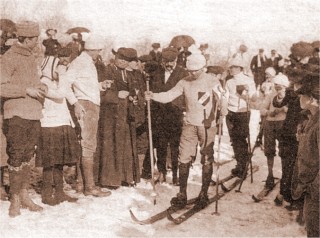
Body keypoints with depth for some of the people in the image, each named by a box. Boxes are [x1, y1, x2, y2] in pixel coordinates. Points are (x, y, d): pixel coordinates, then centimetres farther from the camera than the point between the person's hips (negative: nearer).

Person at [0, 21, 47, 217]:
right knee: (17, 156, -3)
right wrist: (26, 90, -17)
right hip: (17, 114, -7)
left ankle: (24, 195, 22)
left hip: (34, 113, 7)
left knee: (28, 156, 12)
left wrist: (41, 87, 6)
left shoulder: (31, 57, 16)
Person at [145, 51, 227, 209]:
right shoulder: (185, 82, 2)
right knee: (184, 159, 0)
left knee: (207, 160, 6)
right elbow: (169, 95, -5)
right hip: (190, 125, 2)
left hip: (208, 126, -2)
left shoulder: (213, 82, -4)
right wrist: (153, 96, -22)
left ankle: (204, 194, 20)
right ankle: (182, 194, 12)